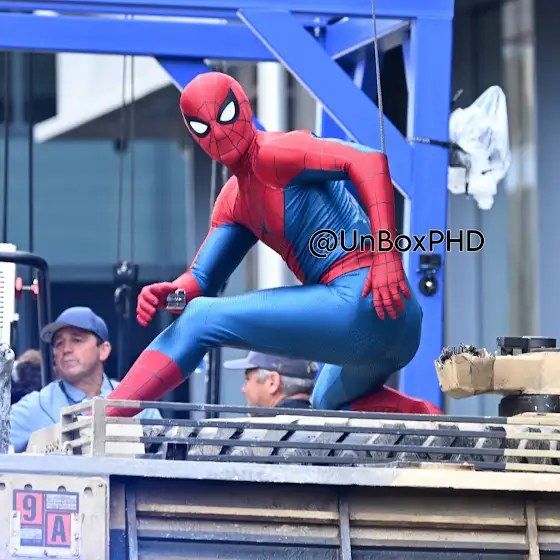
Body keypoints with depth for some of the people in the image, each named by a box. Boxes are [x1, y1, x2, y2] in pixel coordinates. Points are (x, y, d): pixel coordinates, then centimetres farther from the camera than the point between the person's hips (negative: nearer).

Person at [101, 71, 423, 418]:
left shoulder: (270, 154, -7)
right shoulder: (233, 202, 22)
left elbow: (369, 160, -22)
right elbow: (201, 281, 18)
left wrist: (386, 254, -31)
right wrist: (171, 293, -6)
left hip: (360, 302, -10)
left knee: (201, 320, -7)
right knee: (329, 402, 39)